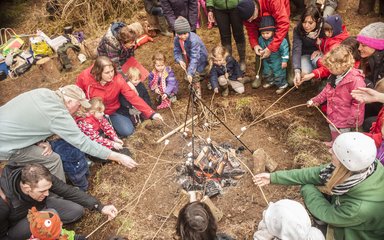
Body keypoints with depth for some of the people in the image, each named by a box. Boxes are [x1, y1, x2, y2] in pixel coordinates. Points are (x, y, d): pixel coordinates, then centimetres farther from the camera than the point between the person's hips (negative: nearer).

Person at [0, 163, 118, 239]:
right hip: (18, 223, -4)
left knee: (77, 210, -14)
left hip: (41, 205, 4)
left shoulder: (42, 179, -27)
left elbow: (69, 191, -18)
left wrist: (100, 207, -24)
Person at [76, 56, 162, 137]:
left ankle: (109, 123, 18)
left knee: (127, 131, -12)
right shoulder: (85, 77, -25)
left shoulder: (118, 79, -27)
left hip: (112, 111, 0)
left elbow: (133, 96, -29)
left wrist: (151, 113, -36)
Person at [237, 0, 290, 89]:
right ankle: (259, 75, 2)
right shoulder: (246, 11, -31)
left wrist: (271, 48, -49)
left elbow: (283, 24, -46)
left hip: (279, 16, -3)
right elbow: (251, 29, -18)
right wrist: (254, 44, -36)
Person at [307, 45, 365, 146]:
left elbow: (358, 102, -26)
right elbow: (328, 89, 12)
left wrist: (352, 119, -23)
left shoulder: (356, 80, -30)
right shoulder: (336, 75, -4)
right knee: (333, 129, 29)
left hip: (344, 117, -8)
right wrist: (316, 100, 10)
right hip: (333, 113, 8)